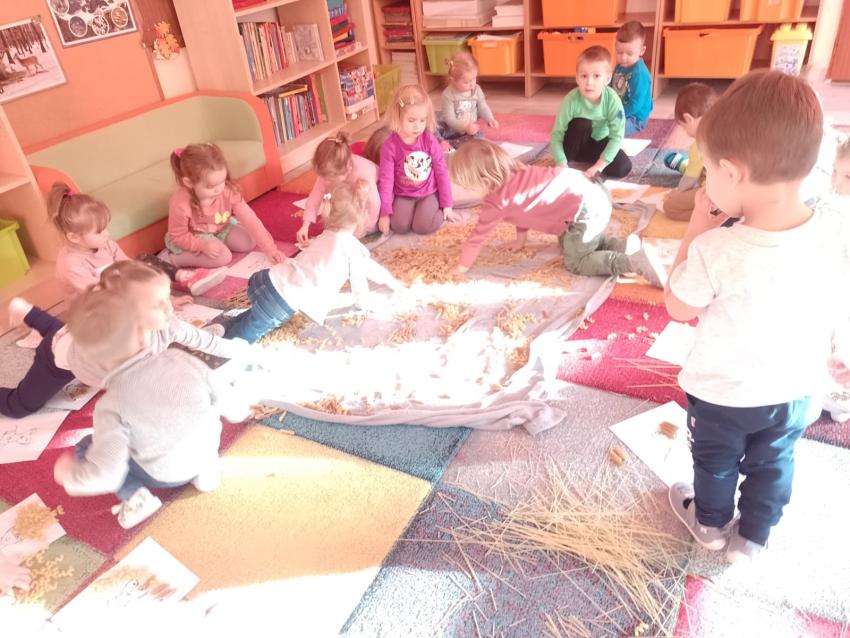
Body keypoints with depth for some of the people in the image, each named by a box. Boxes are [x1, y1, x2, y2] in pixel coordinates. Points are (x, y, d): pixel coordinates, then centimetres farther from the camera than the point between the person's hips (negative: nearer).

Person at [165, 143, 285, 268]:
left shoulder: (228, 191, -29)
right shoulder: (180, 204, -36)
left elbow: (250, 220, -26)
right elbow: (178, 236, -22)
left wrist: (270, 249, -29)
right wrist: (203, 245, -39)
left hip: (221, 228, 5)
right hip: (193, 237, -5)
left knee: (249, 243, -10)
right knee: (223, 257, -26)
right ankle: (175, 258, -11)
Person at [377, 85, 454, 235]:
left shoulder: (430, 141, -10)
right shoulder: (390, 146, -14)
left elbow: (442, 172, -3)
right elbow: (386, 179, -12)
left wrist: (447, 204, -3)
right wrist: (385, 212, -13)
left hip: (428, 193, 0)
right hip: (403, 195, 0)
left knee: (423, 226, -22)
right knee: (399, 225, -22)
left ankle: (434, 209, 11)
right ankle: (411, 209, 11)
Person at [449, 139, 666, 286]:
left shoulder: (497, 200, -9)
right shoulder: (514, 172, 16)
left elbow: (478, 235, -2)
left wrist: (461, 268, 9)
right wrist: (520, 240, 36)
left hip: (585, 210, -10)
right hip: (592, 191, 10)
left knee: (575, 263, 3)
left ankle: (635, 262, -10)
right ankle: (624, 247, 14)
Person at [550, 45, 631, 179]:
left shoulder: (612, 100, -24)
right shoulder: (571, 100, -27)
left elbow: (617, 136, -25)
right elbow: (556, 134, -28)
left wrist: (599, 165, -34)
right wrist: (562, 165, -39)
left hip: (598, 142, 2)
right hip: (576, 143, -2)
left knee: (624, 167, -18)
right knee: (582, 124, -32)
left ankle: (583, 158, 3)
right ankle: (568, 159, -11)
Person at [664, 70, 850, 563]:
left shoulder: (716, 251, -33)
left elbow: (678, 309, -15)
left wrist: (697, 231, -13)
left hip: (721, 394, -3)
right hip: (797, 392, 4)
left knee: (716, 462, 24)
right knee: (772, 466, 27)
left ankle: (711, 524, 51)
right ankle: (752, 538, 49)